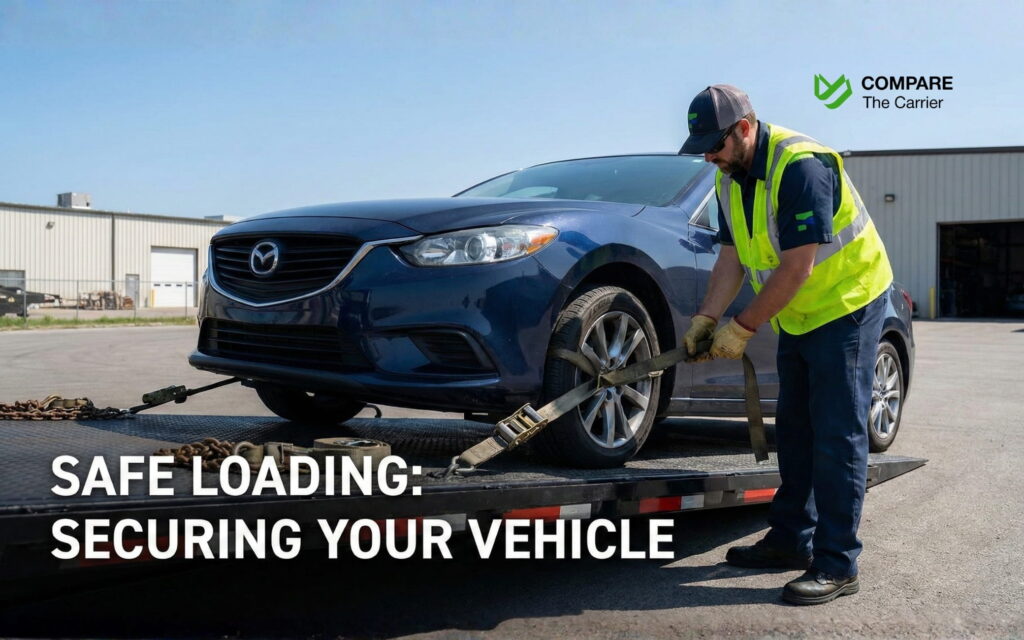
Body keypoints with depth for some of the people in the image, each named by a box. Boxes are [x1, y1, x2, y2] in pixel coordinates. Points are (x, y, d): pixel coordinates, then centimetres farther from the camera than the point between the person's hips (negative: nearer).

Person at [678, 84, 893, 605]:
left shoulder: (801, 166, -27)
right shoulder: (730, 177, 2)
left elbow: (796, 268, -28)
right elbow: (732, 257, 5)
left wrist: (743, 327, -23)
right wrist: (705, 319, -6)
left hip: (846, 303, -9)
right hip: (798, 317, 9)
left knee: (837, 434, -8)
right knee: (794, 430, 14)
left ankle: (836, 564, -2)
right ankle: (791, 539, 25)